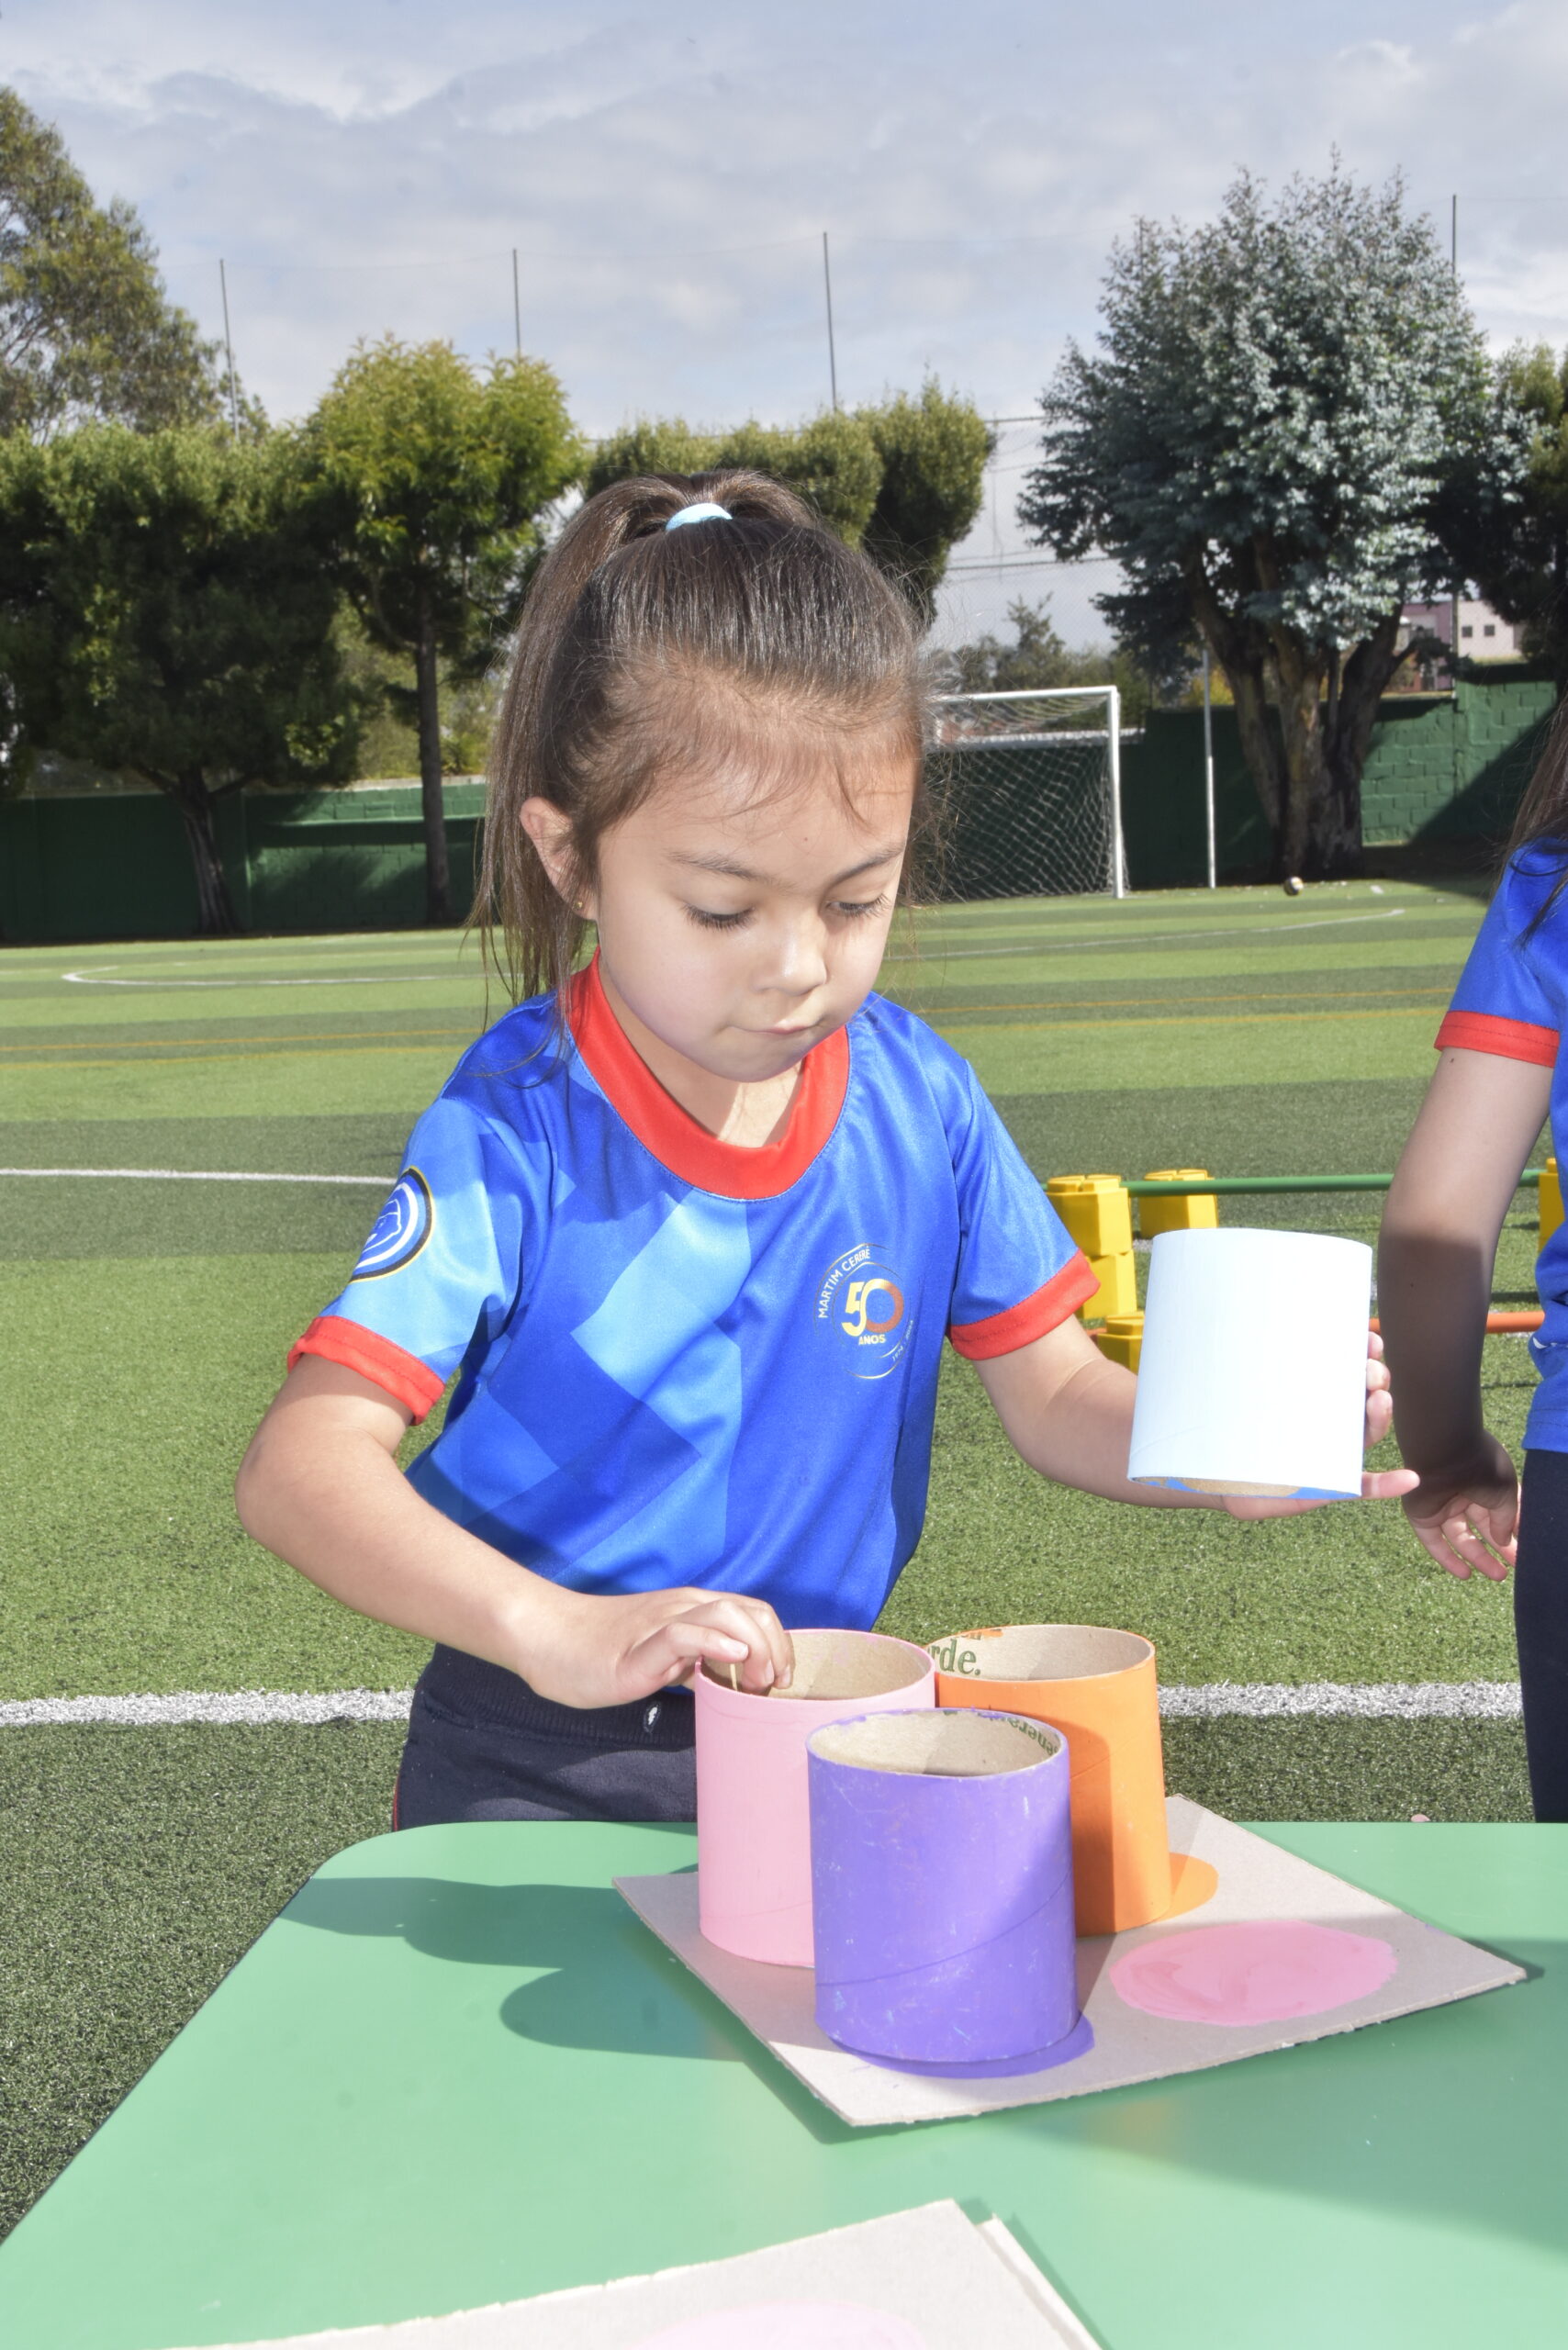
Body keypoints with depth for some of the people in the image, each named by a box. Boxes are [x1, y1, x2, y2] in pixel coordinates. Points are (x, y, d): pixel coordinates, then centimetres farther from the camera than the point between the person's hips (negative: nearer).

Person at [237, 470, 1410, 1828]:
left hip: (822, 1749, 3)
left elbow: (1053, 1391, 2)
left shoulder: (920, 1100, -6)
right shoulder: (516, 1131, -18)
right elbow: (303, 1463, -25)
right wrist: (561, 1634, -39)